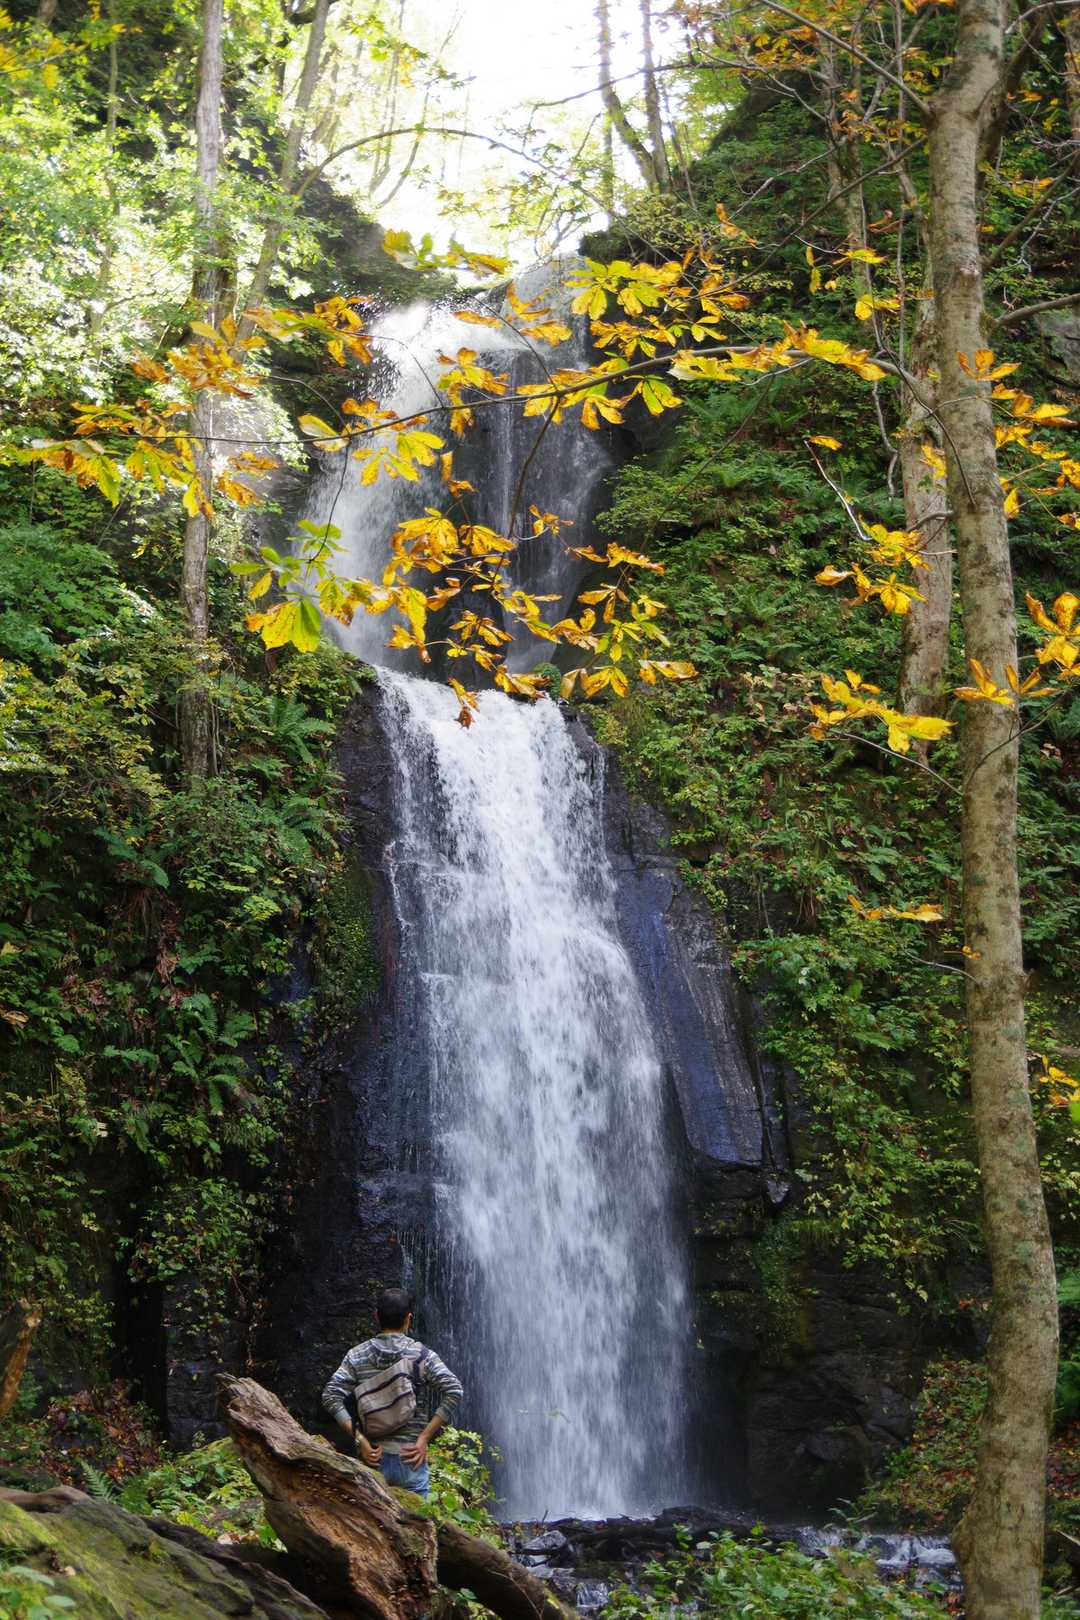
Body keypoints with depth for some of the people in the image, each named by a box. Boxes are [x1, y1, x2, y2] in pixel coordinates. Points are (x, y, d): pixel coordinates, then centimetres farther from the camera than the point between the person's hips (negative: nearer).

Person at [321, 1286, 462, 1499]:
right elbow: (454, 1390, -15)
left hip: (373, 1457, 2)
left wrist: (359, 1438, -5)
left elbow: (331, 1396, -6)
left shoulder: (357, 1355, 2)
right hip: (410, 1458, -2)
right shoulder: (420, 1354, -5)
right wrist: (424, 1438, -11)